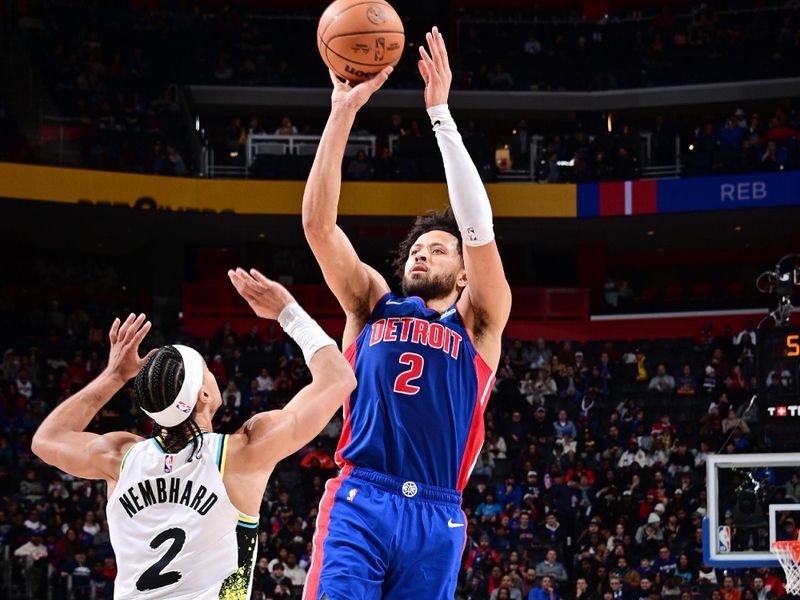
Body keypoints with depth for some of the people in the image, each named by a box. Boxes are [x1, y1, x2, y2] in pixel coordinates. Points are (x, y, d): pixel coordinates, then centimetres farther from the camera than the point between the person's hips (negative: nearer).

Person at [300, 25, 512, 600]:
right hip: (359, 502, 0)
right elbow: (318, 222, 8)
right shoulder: (374, 304, 19)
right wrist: (343, 113, -1)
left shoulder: (477, 322, 14)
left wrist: (441, 112, -5)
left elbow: (478, 228, -1)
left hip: (435, 516, 0)